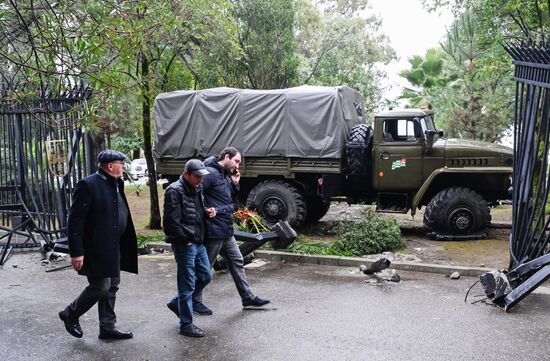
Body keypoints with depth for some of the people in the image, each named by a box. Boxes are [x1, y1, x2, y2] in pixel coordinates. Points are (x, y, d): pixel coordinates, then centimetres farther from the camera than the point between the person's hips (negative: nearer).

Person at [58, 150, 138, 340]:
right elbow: (75, 220, -18)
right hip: (96, 249, -9)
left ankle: (108, 327, 26)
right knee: (100, 287, -5)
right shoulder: (88, 185, -16)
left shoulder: (116, 184, 10)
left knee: (112, 286, 13)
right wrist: (76, 252, -20)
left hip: (114, 249, 9)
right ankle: (70, 315, 20)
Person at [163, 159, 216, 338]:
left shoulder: (197, 189, 12)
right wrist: (187, 239, -14)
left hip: (199, 242, 9)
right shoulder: (175, 191, -16)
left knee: (205, 276, 17)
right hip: (185, 245, -9)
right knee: (187, 285, 0)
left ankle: (176, 303, 33)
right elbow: (172, 221, -20)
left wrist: (207, 212, 3)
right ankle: (186, 325, 13)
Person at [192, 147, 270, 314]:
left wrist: (234, 183, 5)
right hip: (214, 231, -10)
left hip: (226, 231, 10)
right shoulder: (210, 173, -15)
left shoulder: (225, 176, 15)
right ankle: (195, 302, 18)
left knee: (237, 262, 14)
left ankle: (248, 298, 23)